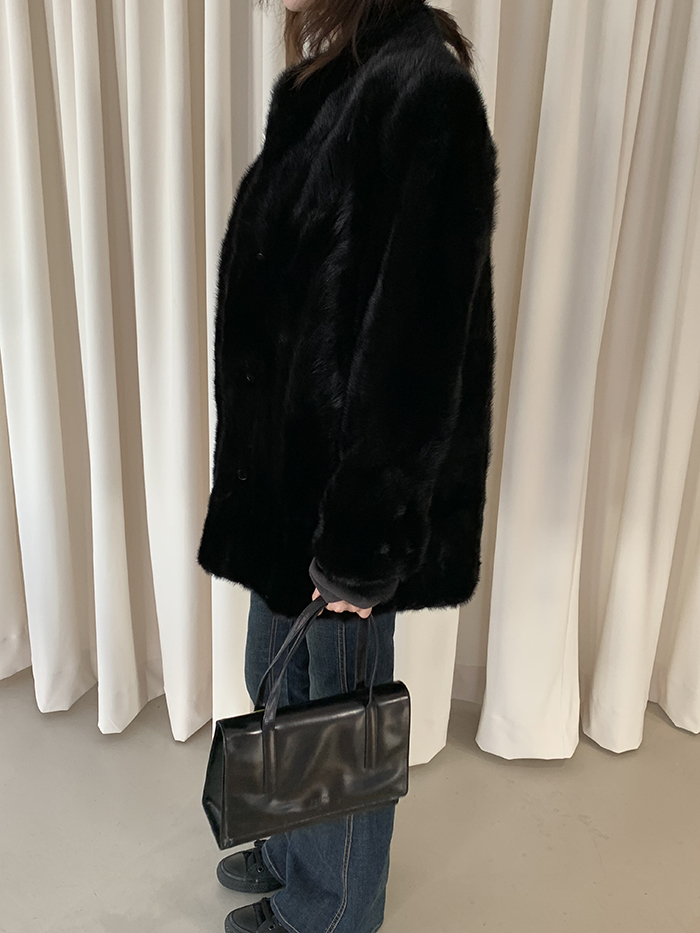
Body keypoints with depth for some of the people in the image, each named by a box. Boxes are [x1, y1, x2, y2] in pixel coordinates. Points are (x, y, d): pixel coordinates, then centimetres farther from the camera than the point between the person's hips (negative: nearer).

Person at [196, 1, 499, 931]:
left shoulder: (420, 90, -19)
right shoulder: (335, 82, 10)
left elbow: (412, 348, -23)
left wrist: (359, 542, -19)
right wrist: (261, 467, 17)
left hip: (343, 478, -9)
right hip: (291, 464, 9)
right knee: (278, 680, 24)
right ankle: (295, 849, 51)